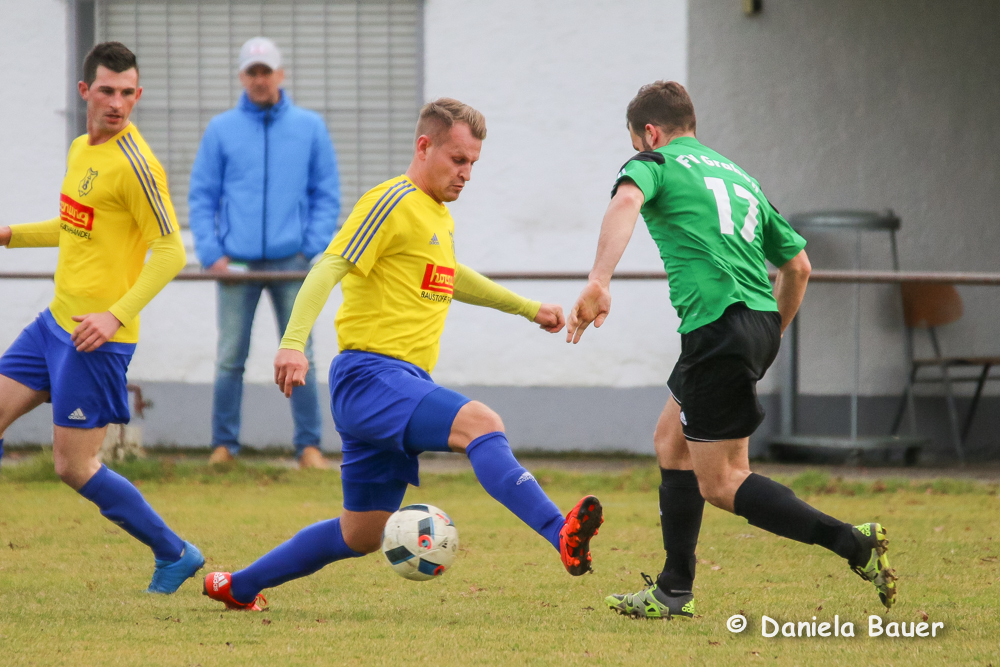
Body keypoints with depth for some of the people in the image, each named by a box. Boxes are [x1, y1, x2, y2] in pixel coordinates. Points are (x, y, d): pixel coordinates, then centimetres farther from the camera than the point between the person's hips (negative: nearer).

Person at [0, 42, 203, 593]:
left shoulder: (134, 164, -17)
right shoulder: (81, 150, 10)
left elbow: (171, 253, -19)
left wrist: (116, 316, -27)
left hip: (98, 337, -9)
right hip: (56, 322, 9)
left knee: (73, 467, -3)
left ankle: (175, 556, 11)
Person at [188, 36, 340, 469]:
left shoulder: (310, 128, 7)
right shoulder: (221, 130, 6)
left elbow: (327, 194, 7)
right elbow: (201, 196, 7)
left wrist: (313, 250, -4)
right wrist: (211, 253, -4)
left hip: (291, 262, 0)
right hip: (236, 263, 0)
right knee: (230, 359, 1)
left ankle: (309, 445, 4)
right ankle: (224, 445, 7)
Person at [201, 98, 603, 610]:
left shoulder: (440, 217, 20)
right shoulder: (393, 202, -8)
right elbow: (330, 268, -17)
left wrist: (529, 309, 46)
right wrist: (293, 343, -31)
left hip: (406, 384, 10)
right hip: (370, 374, -10)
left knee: (362, 535, 13)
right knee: (481, 423, -31)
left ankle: (237, 586, 27)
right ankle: (563, 538, -46)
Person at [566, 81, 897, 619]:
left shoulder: (654, 164, 4)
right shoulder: (740, 178, 25)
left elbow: (626, 201, -20)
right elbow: (798, 264, 26)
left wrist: (599, 283, -32)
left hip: (719, 326, -8)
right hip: (761, 320, 8)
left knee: (722, 483, -4)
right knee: (672, 442, 22)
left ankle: (853, 543, -15)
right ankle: (673, 592, 24)